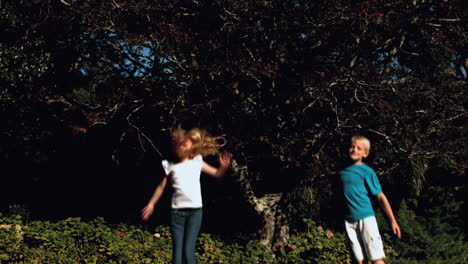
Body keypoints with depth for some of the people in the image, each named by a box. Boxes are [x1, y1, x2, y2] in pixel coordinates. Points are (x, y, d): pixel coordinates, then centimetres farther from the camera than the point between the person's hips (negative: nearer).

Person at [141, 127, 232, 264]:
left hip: (195, 210, -1)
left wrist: (224, 166, -9)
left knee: (188, 250, -8)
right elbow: (161, 186, 15)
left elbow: (217, 174, 11)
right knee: (177, 250, 1)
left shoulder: (197, 162, 7)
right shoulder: (170, 166, 7)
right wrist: (151, 204, 13)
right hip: (177, 211, 1)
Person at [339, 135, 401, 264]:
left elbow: (381, 197, -4)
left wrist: (393, 221, -6)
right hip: (349, 220, 4)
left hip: (366, 217, -4)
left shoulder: (367, 171, -3)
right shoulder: (342, 171, 11)